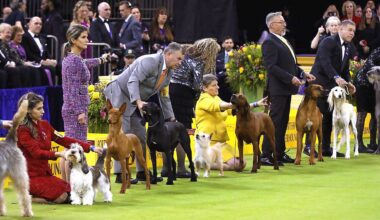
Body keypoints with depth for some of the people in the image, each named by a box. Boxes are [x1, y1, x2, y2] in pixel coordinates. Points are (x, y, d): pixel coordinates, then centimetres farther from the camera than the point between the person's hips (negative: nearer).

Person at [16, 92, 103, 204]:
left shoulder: (44, 125, 9)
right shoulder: (22, 130, -13)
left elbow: (64, 140, 6)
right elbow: (36, 152, -21)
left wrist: (91, 148, -1)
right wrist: (57, 154, -34)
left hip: (45, 173, 8)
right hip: (31, 176, -8)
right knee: (61, 196, -22)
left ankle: (36, 195, 10)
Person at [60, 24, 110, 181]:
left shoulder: (72, 58, 14)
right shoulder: (74, 60, -15)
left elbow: (84, 64, 39)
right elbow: (73, 90, -19)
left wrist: (100, 60, 56)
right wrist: (80, 112, -21)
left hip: (70, 110, 10)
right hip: (75, 109, -10)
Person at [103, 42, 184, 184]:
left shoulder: (169, 71, 5)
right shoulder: (149, 61, -23)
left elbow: (164, 96, 14)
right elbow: (133, 80, -33)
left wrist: (171, 119, 12)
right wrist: (138, 101, -47)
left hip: (135, 101, 9)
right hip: (120, 95, -9)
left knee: (141, 137, 9)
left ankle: (142, 172, 17)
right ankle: (120, 173, -10)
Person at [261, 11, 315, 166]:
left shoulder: (283, 41, 17)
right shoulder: (270, 42, -13)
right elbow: (271, 67, -21)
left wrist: (303, 74, 10)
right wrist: (291, 78, -23)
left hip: (286, 88, 9)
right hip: (277, 88, -9)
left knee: (283, 122, 12)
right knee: (275, 121, -9)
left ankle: (280, 153, 17)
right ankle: (266, 156, -7)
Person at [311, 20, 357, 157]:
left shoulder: (349, 48, 12)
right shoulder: (328, 42, -13)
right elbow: (325, 62, -26)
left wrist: (348, 82, 0)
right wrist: (336, 77, -38)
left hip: (333, 85, 8)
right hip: (319, 83, -8)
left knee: (330, 117, 9)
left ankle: (326, 148, 15)